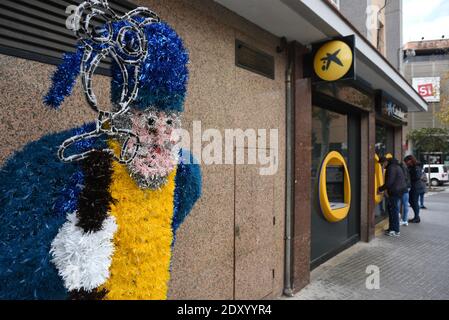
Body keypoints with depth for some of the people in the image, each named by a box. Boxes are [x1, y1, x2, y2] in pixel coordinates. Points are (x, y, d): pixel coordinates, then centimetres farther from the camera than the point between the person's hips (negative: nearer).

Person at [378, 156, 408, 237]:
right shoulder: (396, 166, 17)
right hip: (400, 190, 10)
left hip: (395, 192, -10)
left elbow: (389, 182, -22)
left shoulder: (391, 168, -17)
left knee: (394, 210, -4)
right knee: (391, 208, 16)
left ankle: (396, 231, 2)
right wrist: (387, 190, 18)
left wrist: (380, 189, -10)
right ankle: (392, 228, 23)